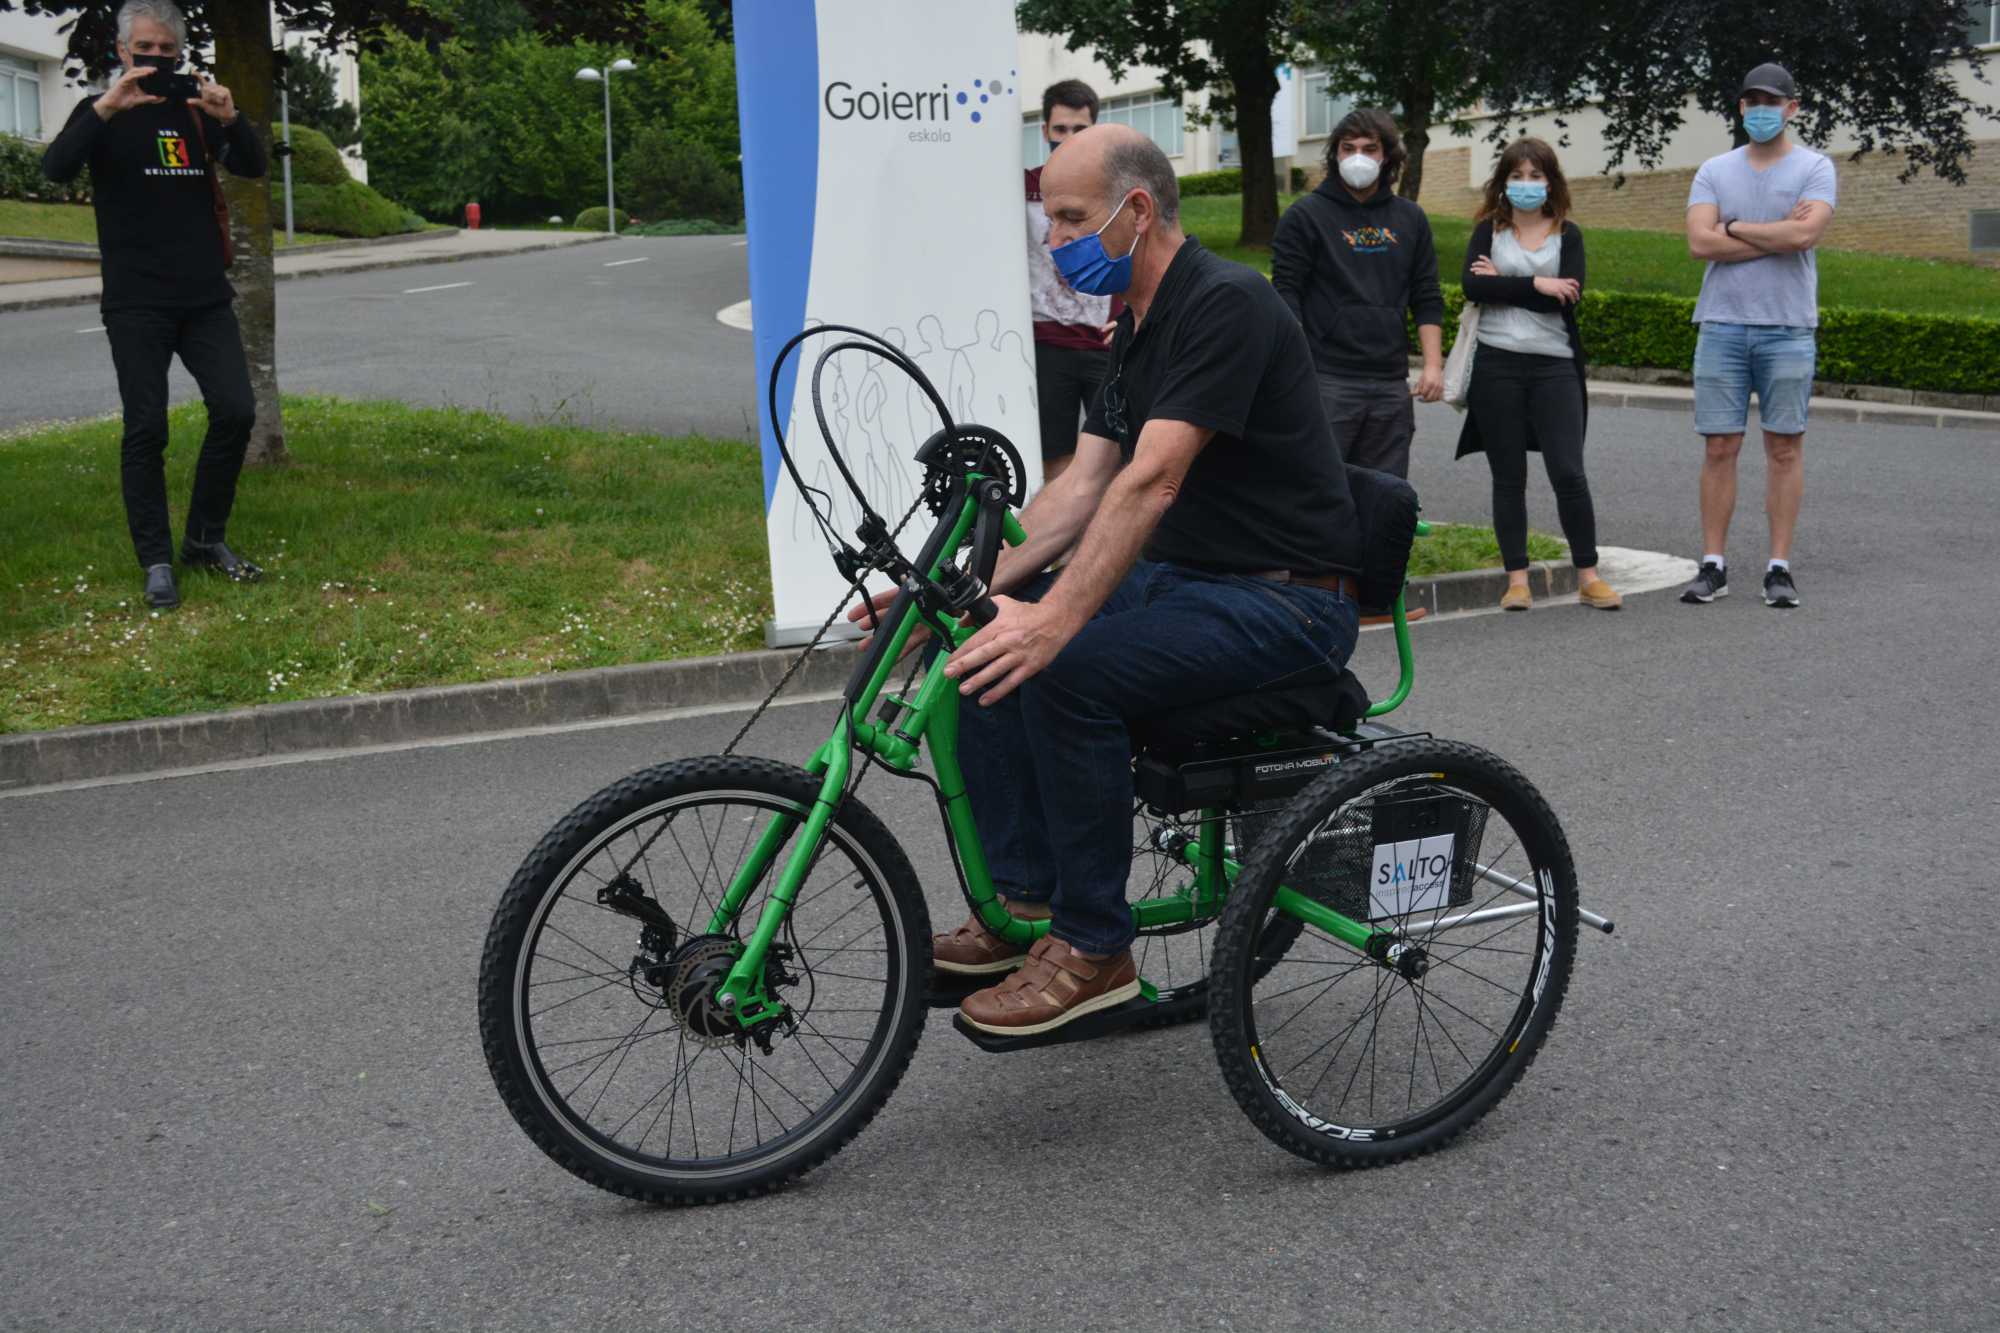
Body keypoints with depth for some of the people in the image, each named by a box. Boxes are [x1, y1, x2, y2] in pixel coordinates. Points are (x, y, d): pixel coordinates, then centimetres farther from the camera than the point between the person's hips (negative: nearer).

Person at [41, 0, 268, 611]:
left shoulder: (195, 112, 13)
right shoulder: (103, 113, 3)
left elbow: (253, 167, 1)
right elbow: (56, 168, -14)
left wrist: (229, 118, -18)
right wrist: (106, 108, -26)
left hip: (205, 297, 3)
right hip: (136, 302, -3)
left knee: (235, 410, -4)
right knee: (146, 429, -3)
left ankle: (205, 539, 12)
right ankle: (156, 561, 3)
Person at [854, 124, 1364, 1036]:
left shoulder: (1225, 304, -18)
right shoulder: (1136, 327, 12)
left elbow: (1151, 481, -29)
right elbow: (1084, 488, 7)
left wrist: (1056, 619, -37)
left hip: (1285, 601, -10)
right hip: (1184, 577, 10)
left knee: (1068, 669, -29)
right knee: (985, 640, -2)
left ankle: (1093, 949, -14)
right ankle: (1023, 900, 4)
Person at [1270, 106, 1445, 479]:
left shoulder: (1410, 219, 13)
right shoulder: (1305, 216, 1)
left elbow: (1427, 298, 14)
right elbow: (1286, 295, -4)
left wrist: (1434, 364, 2)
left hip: (1390, 384, 4)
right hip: (1327, 381, -4)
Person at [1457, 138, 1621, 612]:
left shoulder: (1568, 235, 9)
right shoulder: (1488, 231, 9)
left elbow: (1567, 297, -8)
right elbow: (1472, 286, -9)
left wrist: (1502, 284, -6)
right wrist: (1537, 285, -10)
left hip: (1554, 365, 0)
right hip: (1497, 364, 1)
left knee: (1569, 473, -7)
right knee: (1508, 477, 4)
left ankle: (1588, 577, 2)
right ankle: (1517, 579, 10)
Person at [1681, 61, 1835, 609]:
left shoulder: (1814, 168, 3)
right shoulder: (1714, 172, 9)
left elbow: (1804, 235, -15)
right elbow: (1700, 243, -6)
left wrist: (1734, 227, -4)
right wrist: (1778, 232, -7)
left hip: (1788, 329, -2)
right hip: (1723, 326, 2)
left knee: (1785, 446, 1)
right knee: (1720, 447, 1)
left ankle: (1780, 568, 6)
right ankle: (1713, 565, 6)